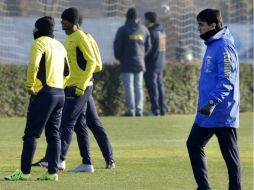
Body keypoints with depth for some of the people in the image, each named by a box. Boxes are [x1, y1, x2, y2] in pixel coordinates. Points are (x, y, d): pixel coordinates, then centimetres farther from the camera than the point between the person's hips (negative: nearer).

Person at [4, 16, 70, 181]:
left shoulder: (40, 43, -6)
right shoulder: (60, 46, 19)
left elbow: (33, 65, -21)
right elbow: (67, 71, 22)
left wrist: (29, 86, -13)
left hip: (44, 93, -8)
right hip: (60, 93, 8)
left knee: (31, 133, -6)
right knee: (54, 134, 10)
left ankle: (24, 172, -9)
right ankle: (52, 172, 6)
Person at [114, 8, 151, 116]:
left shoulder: (123, 30, -9)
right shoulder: (143, 30, 6)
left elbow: (117, 46, -8)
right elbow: (148, 46, 11)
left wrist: (118, 57, 10)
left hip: (127, 63, -4)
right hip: (139, 63, 4)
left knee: (129, 87, -3)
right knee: (138, 87, 9)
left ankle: (130, 110, -7)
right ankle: (139, 110, 5)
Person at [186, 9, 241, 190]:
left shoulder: (224, 47, -17)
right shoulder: (212, 45, 14)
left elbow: (226, 81, -23)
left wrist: (212, 102, -31)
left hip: (222, 114, -10)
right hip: (206, 113, 10)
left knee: (230, 155, -2)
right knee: (194, 144, 12)